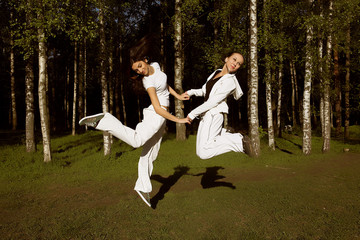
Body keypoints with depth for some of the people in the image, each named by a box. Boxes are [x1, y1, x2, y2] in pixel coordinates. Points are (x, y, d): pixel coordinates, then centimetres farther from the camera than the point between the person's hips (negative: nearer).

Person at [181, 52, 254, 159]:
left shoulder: (230, 82, -14)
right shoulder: (216, 72, 12)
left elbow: (213, 101, -17)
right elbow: (205, 91, 24)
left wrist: (193, 113, -13)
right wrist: (191, 92, 6)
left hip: (213, 115, -9)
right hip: (206, 115, 9)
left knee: (203, 153, -15)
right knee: (200, 151, 16)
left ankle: (239, 141, -8)